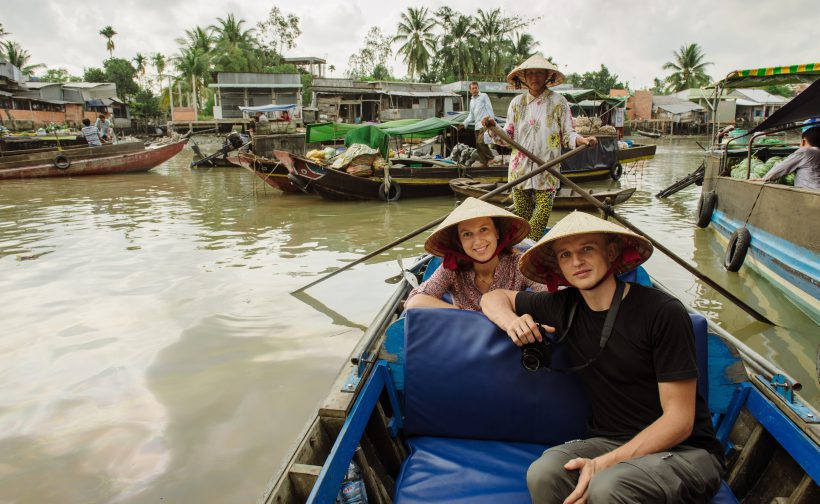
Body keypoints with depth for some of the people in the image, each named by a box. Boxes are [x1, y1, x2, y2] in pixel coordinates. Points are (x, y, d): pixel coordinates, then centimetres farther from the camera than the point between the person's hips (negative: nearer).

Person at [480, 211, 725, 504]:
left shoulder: (663, 312, -14)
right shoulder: (563, 308, 1)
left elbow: (679, 420, -13)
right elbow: (493, 298, 17)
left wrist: (604, 464, -23)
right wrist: (511, 321, -7)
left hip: (686, 450, -4)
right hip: (609, 441, 4)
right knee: (543, 474, -28)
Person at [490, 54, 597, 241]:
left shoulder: (558, 102, 3)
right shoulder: (517, 103, 9)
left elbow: (567, 135, 3)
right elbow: (508, 138, 7)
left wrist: (583, 140, -17)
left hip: (547, 171, -2)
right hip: (520, 169, 2)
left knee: (541, 218, -8)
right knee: (522, 216, 6)